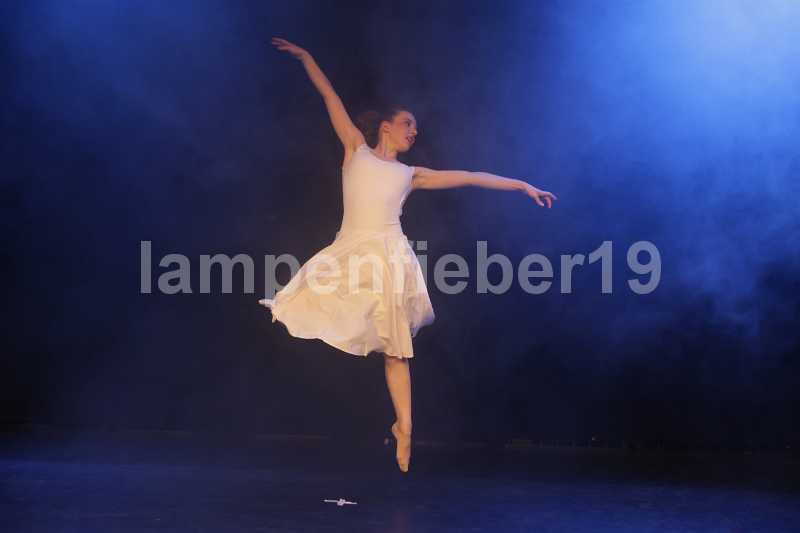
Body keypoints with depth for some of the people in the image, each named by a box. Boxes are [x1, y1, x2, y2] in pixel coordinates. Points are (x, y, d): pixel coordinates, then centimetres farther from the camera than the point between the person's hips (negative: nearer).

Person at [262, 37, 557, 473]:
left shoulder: (410, 174, 18)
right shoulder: (356, 149, 14)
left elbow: (469, 177, 19)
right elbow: (329, 95, 15)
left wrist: (522, 185, 20)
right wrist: (303, 56, 19)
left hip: (389, 256, 1)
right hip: (350, 252, 0)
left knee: (396, 349, 2)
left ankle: (403, 427, 12)